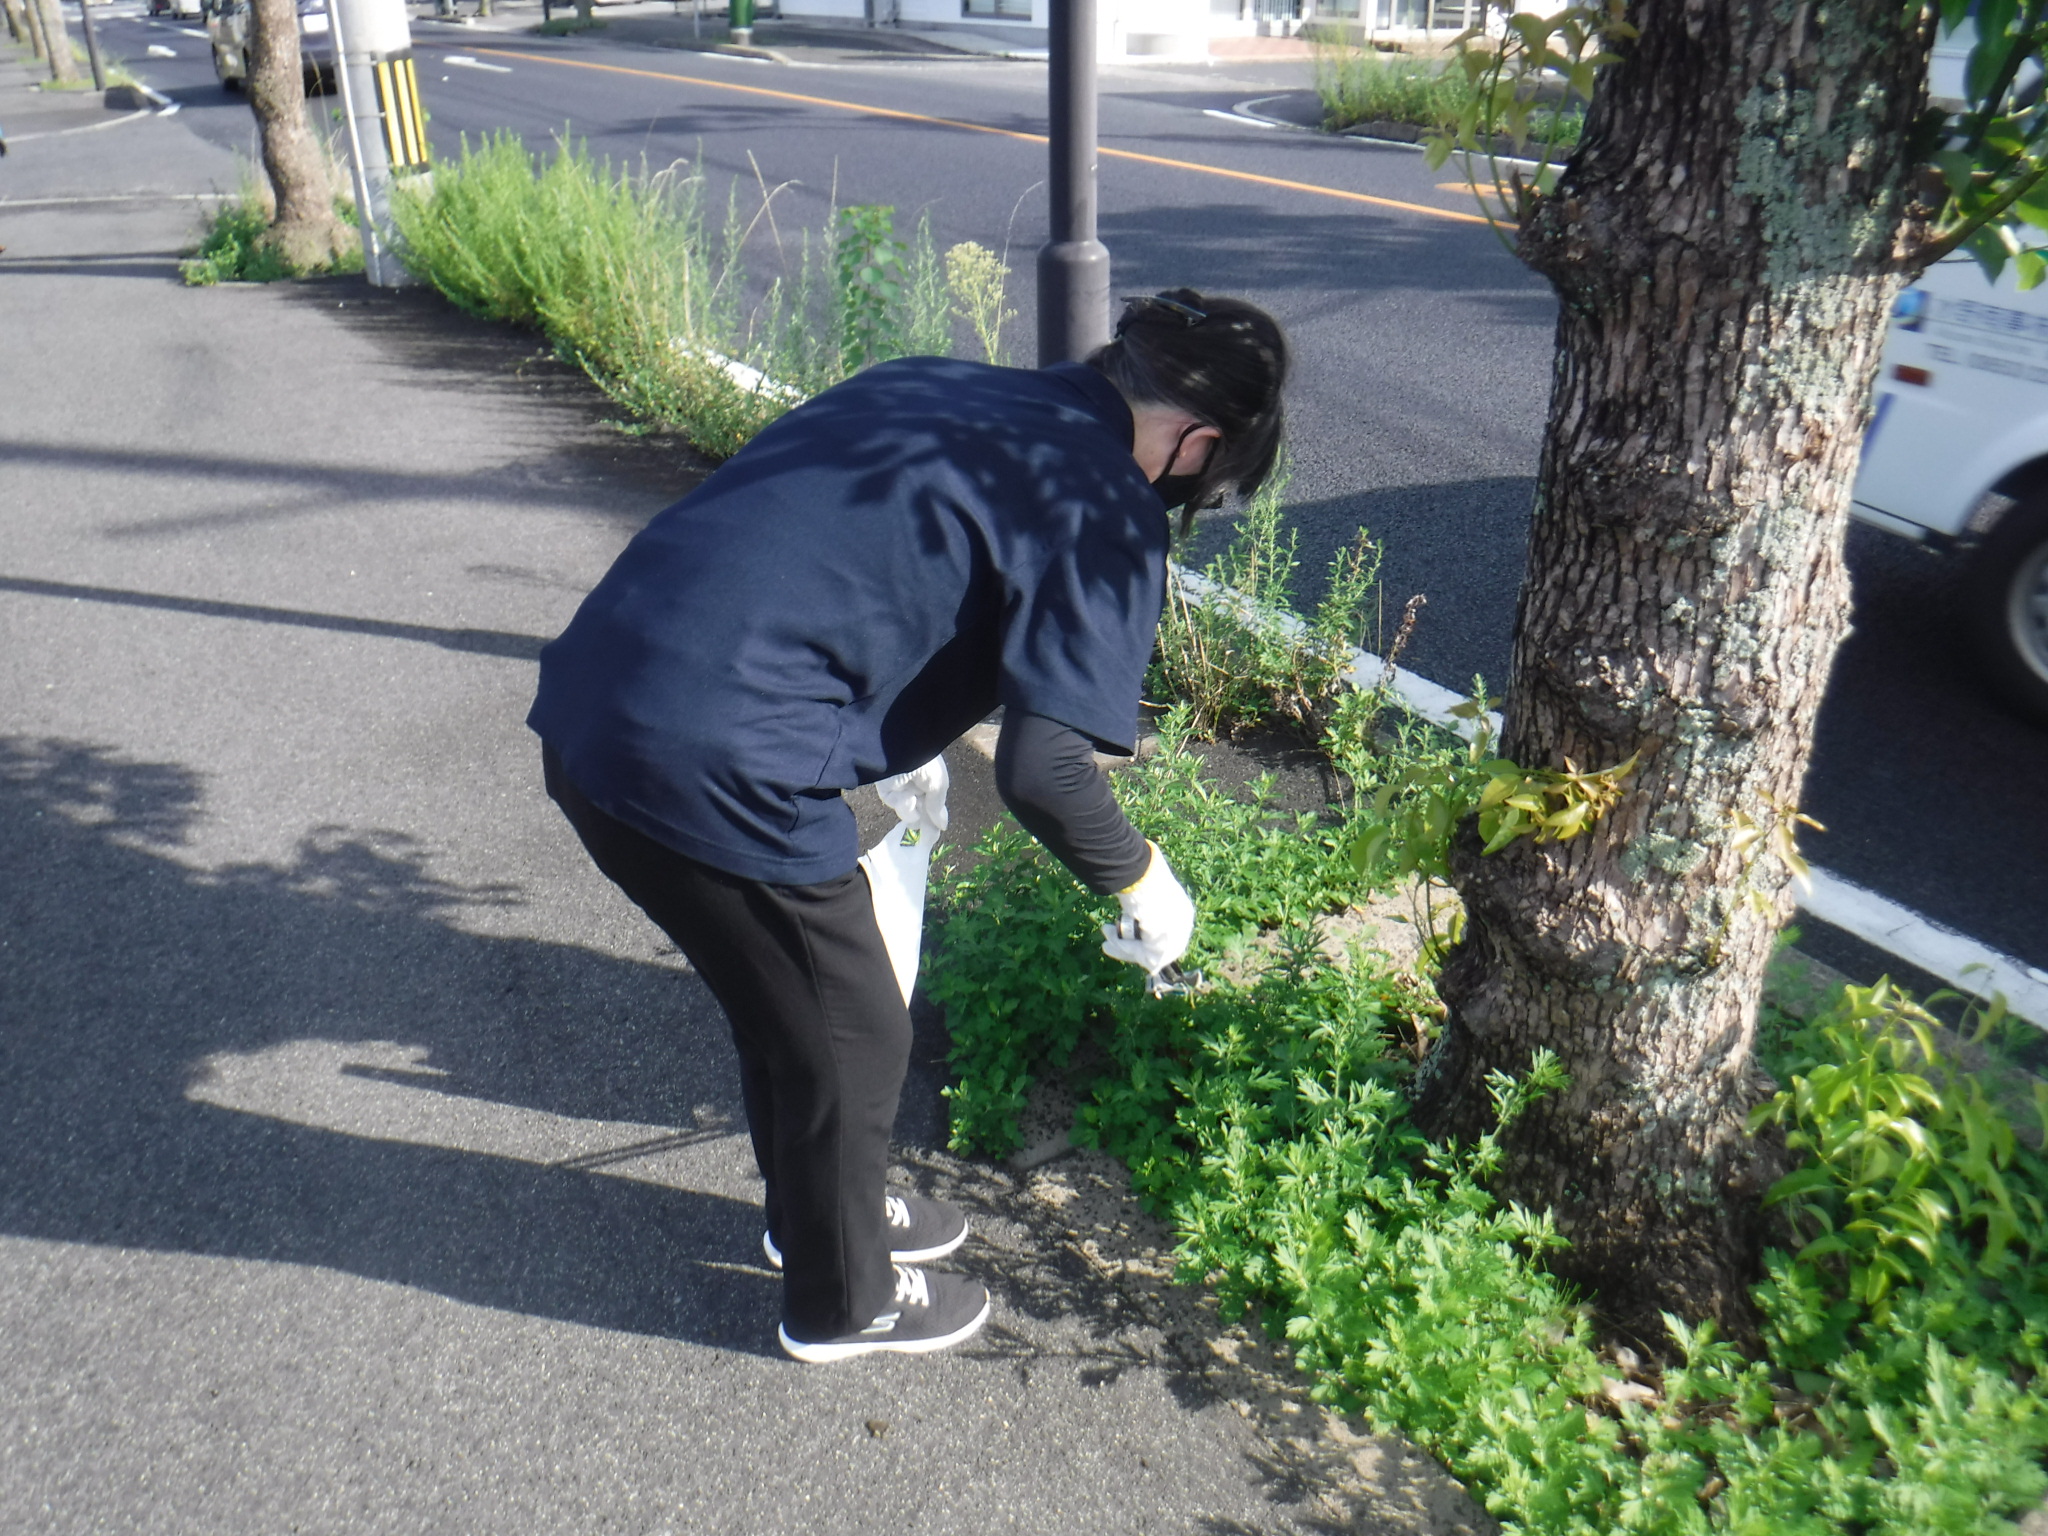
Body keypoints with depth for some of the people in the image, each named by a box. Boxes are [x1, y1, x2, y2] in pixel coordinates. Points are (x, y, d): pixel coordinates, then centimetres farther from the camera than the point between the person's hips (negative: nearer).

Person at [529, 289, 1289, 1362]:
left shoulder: (934, 386, 16)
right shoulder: (1106, 508, -7)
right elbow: (1042, 767, -15)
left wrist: (898, 740, 32)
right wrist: (1141, 880, 3)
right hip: (715, 773, -8)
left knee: (788, 1000, 27)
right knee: (853, 1036, 15)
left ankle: (821, 1212, 50)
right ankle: (842, 1301, 37)